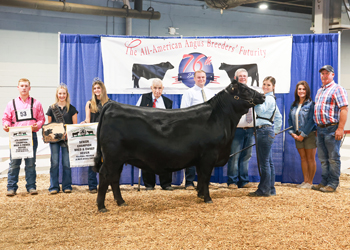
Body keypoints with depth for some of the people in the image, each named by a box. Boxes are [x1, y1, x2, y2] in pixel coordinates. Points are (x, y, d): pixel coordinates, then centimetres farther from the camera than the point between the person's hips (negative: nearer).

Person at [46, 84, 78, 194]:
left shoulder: (71, 109, 6)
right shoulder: (52, 108, 8)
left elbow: (75, 125, 6)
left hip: (67, 139, 0)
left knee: (66, 163, 0)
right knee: (54, 163, 0)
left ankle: (67, 186, 10)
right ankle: (54, 187, 6)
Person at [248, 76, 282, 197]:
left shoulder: (269, 98, -9)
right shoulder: (270, 99, 22)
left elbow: (260, 110, -26)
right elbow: (278, 117, 27)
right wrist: (276, 130, 26)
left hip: (265, 131, -11)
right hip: (265, 131, 11)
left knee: (264, 161, -7)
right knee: (269, 162, 12)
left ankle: (264, 189, -2)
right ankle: (271, 189, 18)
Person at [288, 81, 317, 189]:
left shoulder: (311, 104, -7)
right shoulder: (294, 105, 11)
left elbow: (311, 121, -13)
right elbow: (290, 120, 13)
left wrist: (303, 134, -15)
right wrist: (292, 132, 0)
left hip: (309, 134, -6)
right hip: (298, 135, 6)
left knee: (310, 158, 0)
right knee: (303, 158, 10)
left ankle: (310, 182, 6)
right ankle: (305, 181, 16)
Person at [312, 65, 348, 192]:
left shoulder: (337, 89, -7)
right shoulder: (319, 91, 19)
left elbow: (344, 109, -14)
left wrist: (340, 128, -21)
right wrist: (317, 128, 16)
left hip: (332, 128, -8)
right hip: (320, 129, 8)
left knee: (333, 158, -2)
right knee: (323, 158, 12)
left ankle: (332, 184, 3)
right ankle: (324, 182, 20)